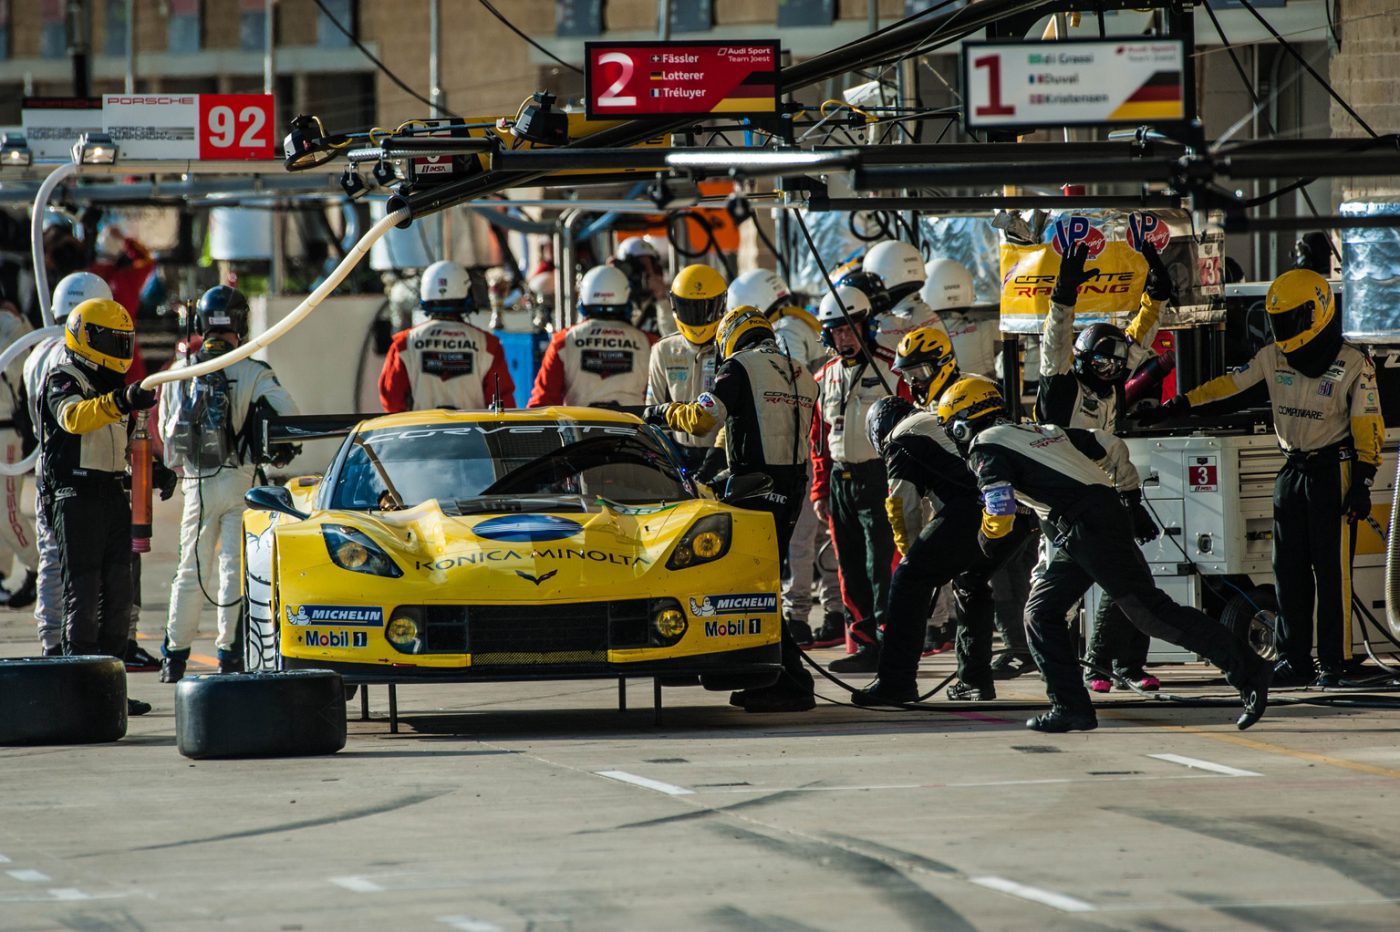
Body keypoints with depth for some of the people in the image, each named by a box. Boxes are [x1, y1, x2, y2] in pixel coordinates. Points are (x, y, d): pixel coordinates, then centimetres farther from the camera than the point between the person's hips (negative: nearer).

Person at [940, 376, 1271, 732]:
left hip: (1084, 526, -9)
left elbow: (999, 517, -10)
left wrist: (984, 542, 12)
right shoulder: (1041, 431, 26)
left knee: (1151, 611, -11)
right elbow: (1111, 447, 25)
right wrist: (1132, 501, 27)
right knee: (1041, 613, 12)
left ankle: (1249, 671, -14)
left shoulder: (986, 448, 1)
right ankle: (1071, 706, 9)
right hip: (1112, 511, 9)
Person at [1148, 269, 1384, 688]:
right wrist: (1179, 405, 2)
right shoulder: (1273, 358, 7)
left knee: (1332, 571, -6)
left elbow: (1367, 426, -7)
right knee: (1289, 571, 4)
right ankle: (1296, 661, 8)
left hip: (1333, 470, -6)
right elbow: (1229, 384, 8)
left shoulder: (1353, 364, -7)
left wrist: (1362, 482, -12)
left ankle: (1334, 664, -3)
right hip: (1292, 470, 6)